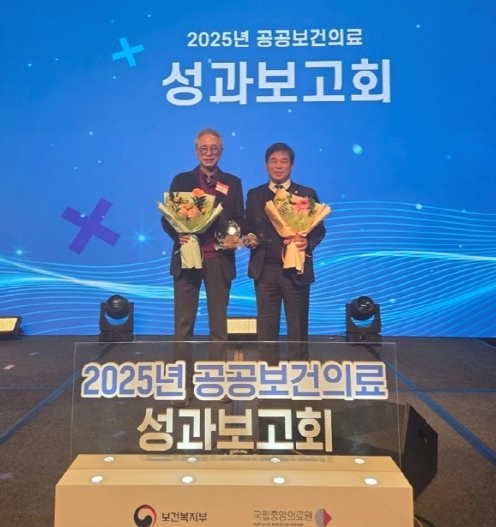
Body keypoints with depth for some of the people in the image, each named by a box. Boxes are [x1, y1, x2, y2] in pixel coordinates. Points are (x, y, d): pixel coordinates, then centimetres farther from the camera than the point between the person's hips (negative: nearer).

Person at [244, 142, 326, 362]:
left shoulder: (307, 194, 3)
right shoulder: (254, 194, 9)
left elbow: (319, 229, 2)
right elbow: (248, 226, 12)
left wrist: (308, 242, -18)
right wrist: (249, 237, -10)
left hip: (296, 269, -1)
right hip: (265, 269, 2)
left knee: (298, 326, 9)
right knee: (266, 325, 11)